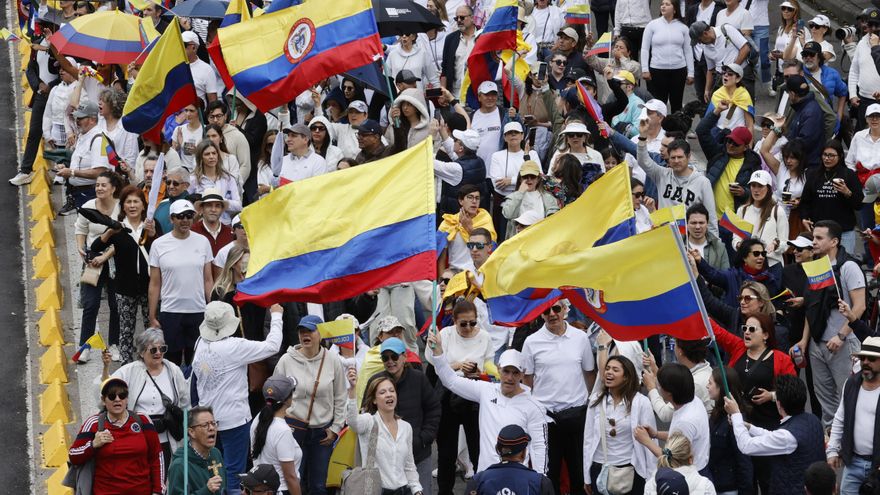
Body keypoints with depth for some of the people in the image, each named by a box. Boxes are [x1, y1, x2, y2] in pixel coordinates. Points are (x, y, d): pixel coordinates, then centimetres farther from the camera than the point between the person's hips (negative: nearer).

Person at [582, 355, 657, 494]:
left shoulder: (641, 402, -8)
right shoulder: (596, 400, -1)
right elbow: (589, 438, 3)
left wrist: (651, 477, -5)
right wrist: (587, 477, 4)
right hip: (599, 469, 3)